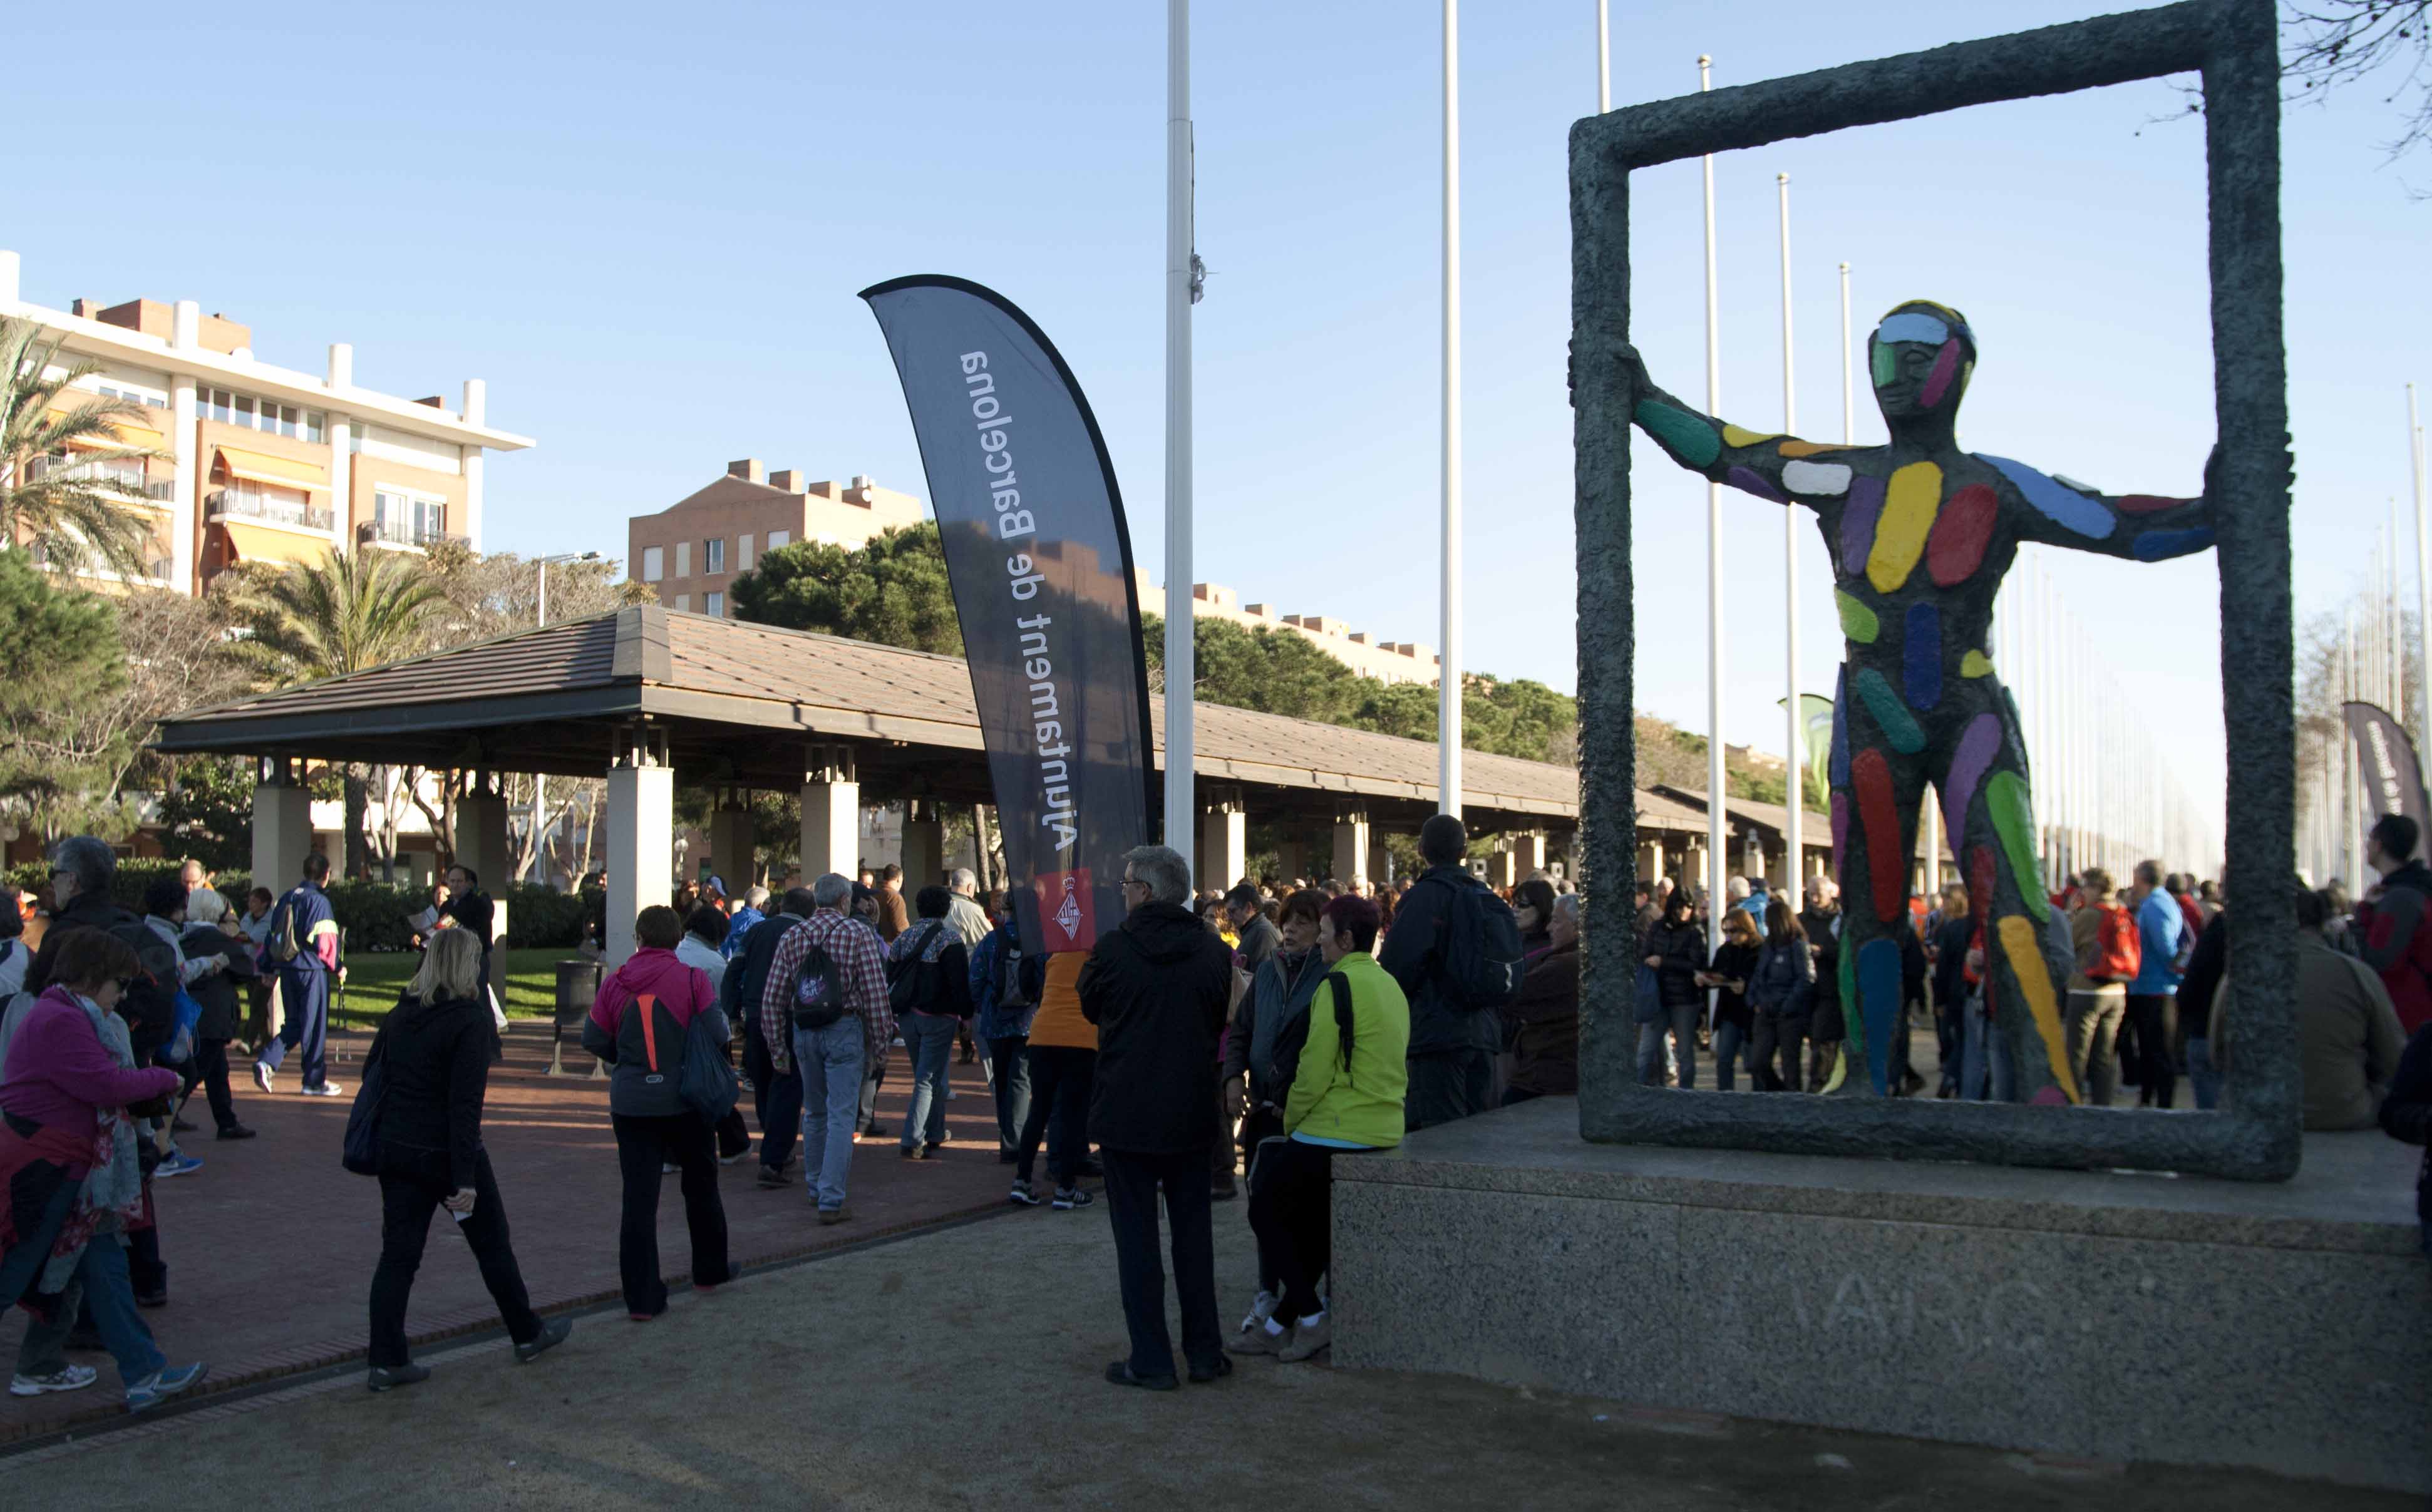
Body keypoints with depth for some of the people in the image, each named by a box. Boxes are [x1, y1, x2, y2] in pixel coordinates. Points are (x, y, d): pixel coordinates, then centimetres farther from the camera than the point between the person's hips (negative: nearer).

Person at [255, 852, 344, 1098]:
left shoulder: (287, 898, 9)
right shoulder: (318, 901, -13)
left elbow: (273, 934, 13)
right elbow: (322, 941, -18)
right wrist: (336, 966, -3)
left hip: (287, 969, 7)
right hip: (312, 970, -7)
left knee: (293, 1023, 16)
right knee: (315, 1025, 2)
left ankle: (266, 1062, -4)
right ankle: (315, 1081, 9)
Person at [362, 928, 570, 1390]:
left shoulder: (399, 1015, 5)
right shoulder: (470, 1019, -16)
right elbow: (465, 1103, -20)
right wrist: (465, 1178, -19)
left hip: (397, 1152, 6)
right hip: (447, 1154, -6)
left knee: (397, 1255, 8)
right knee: (493, 1247, 11)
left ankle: (387, 1360, 6)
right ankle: (528, 1335, 25)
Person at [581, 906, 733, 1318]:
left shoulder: (615, 983, -2)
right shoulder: (692, 979, -8)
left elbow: (593, 1040, 2)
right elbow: (717, 1033, -11)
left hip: (631, 1102, 1)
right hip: (683, 1099, -1)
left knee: (639, 1198, 3)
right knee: (701, 1184, 19)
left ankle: (642, 1297, 1)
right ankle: (710, 1271, 33)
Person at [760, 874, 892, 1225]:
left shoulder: (792, 937, 6)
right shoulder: (859, 933, -6)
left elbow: (772, 998, 6)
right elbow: (875, 992, -10)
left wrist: (777, 1046, 13)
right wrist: (879, 1040, -3)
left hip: (804, 1031, 5)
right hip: (844, 1029, -4)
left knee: (814, 1113, 20)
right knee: (841, 1117, -2)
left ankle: (815, 1187, 32)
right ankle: (831, 1200, -7)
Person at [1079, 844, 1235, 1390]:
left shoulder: (1113, 947, -14)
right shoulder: (1212, 950, -4)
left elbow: (1089, 1006, 4)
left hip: (1126, 1113, -3)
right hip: (1191, 1114, 3)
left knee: (1137, 1236, 5)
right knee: (1194, 1231, 14)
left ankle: (1151, 1360, 8)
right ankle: (1204, 1352, 19)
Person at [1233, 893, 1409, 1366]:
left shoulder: (1339, 985, -15)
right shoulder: (1391, 987, 13)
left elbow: (1314, 1070, -17)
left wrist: (1291, 1122, 1)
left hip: (1332, 1133, -9)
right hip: (1384, 1134, 9)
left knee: (1266, 1211, 8)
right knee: (1315, 1226, 18)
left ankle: (1311, 1319, 6)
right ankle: (1280, 1326, 22)